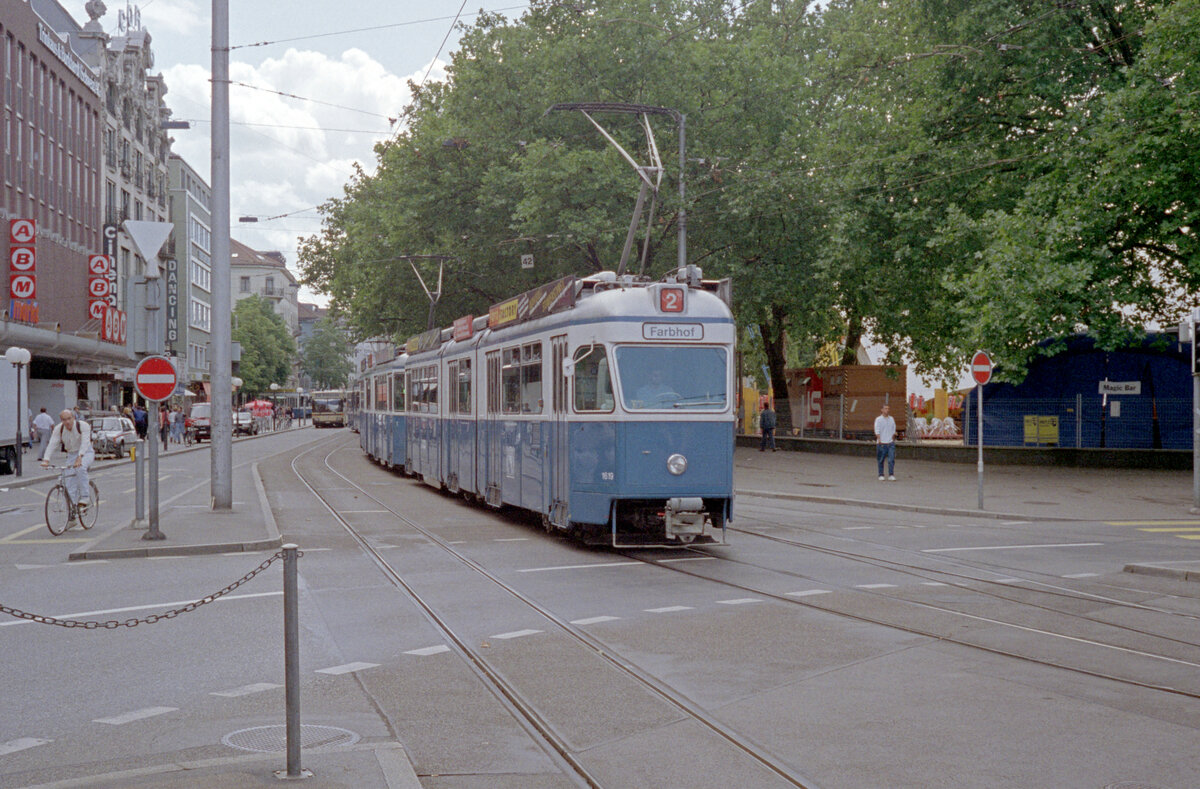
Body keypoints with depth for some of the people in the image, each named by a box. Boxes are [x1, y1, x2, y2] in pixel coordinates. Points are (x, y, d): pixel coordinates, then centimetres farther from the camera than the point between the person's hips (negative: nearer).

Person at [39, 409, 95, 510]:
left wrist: (79, 457, -50)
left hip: (86, 453, -5)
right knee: (70, 483, -7)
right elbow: (52, 444, -20)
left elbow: (85, 443, -35)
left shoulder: (83, 426, -22)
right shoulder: (58, 429, -10)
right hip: (71, 454, 5)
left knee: (80, 468, -35)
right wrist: (46, 460, -36)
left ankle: (84, 498, -29)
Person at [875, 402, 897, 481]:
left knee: (891, 460, -5)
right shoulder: (878, 419, -2)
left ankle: (891, 475, -3)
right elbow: (877, 431, -7)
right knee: (880, 460, 3)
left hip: (890, 443, 3)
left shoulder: (891, 419, 11)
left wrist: (892, 440, 9)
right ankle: (881, 475, 13)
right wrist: (879, 441, -14)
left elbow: (893, 431, 16)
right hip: (881, 444, -3)